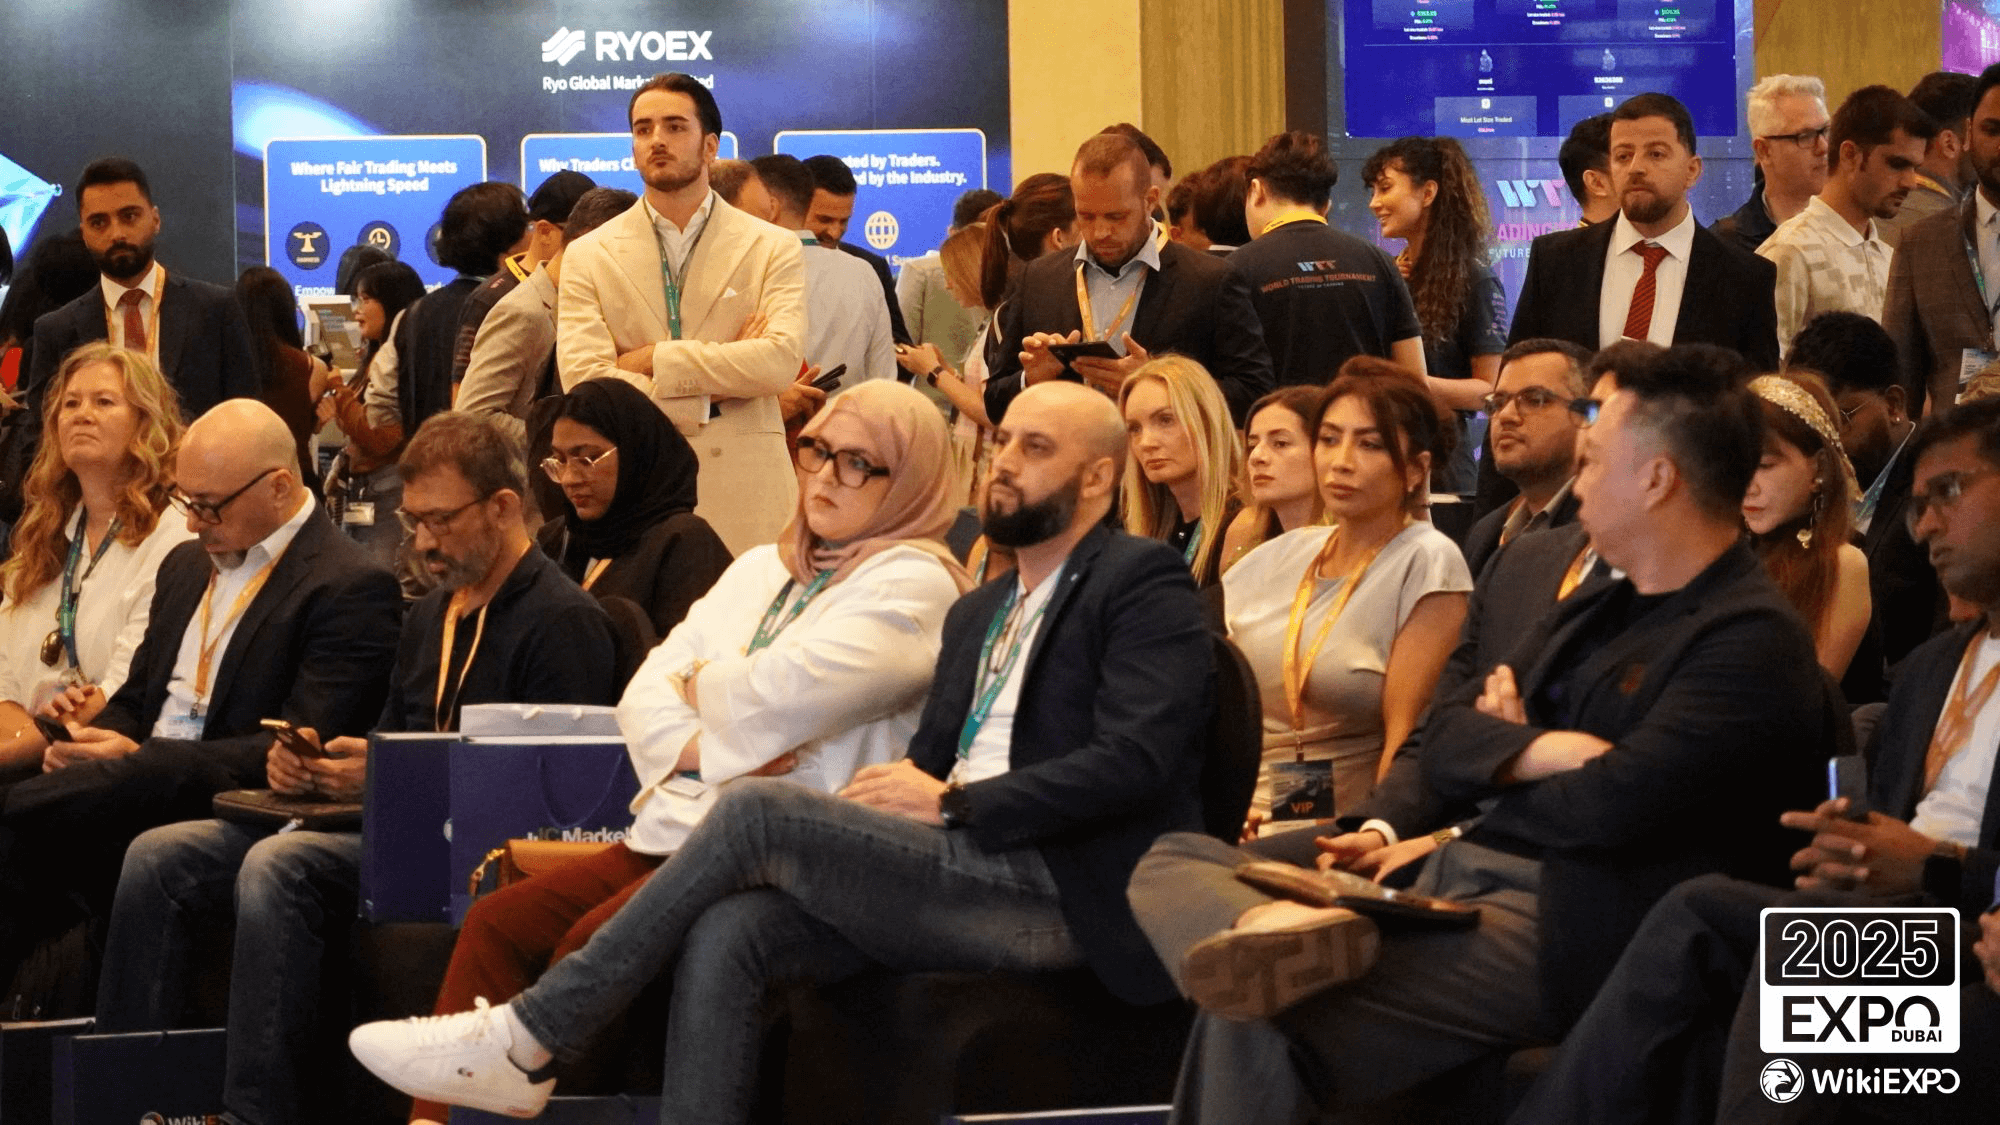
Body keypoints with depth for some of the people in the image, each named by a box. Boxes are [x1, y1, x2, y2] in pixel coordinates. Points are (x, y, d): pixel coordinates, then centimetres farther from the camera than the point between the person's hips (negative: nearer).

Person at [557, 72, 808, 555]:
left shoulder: (773, 249, 8)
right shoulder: (588, 257, 9)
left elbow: (782, 360, -9)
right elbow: (584, 383, -4)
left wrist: (654, 359, -8)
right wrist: (716, 390, -7)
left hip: (746, 502, 0)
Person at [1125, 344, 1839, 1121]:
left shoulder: (1755, 642, -10)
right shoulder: (1595, 610, 21)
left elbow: (1611, 807, -20)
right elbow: (1444, 738, 17)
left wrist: (1501, 756, 2)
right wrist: (1538, 752, -7)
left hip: (1558, 924, -11)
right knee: (1173, 864, -3)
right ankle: (1278, 928, -33)